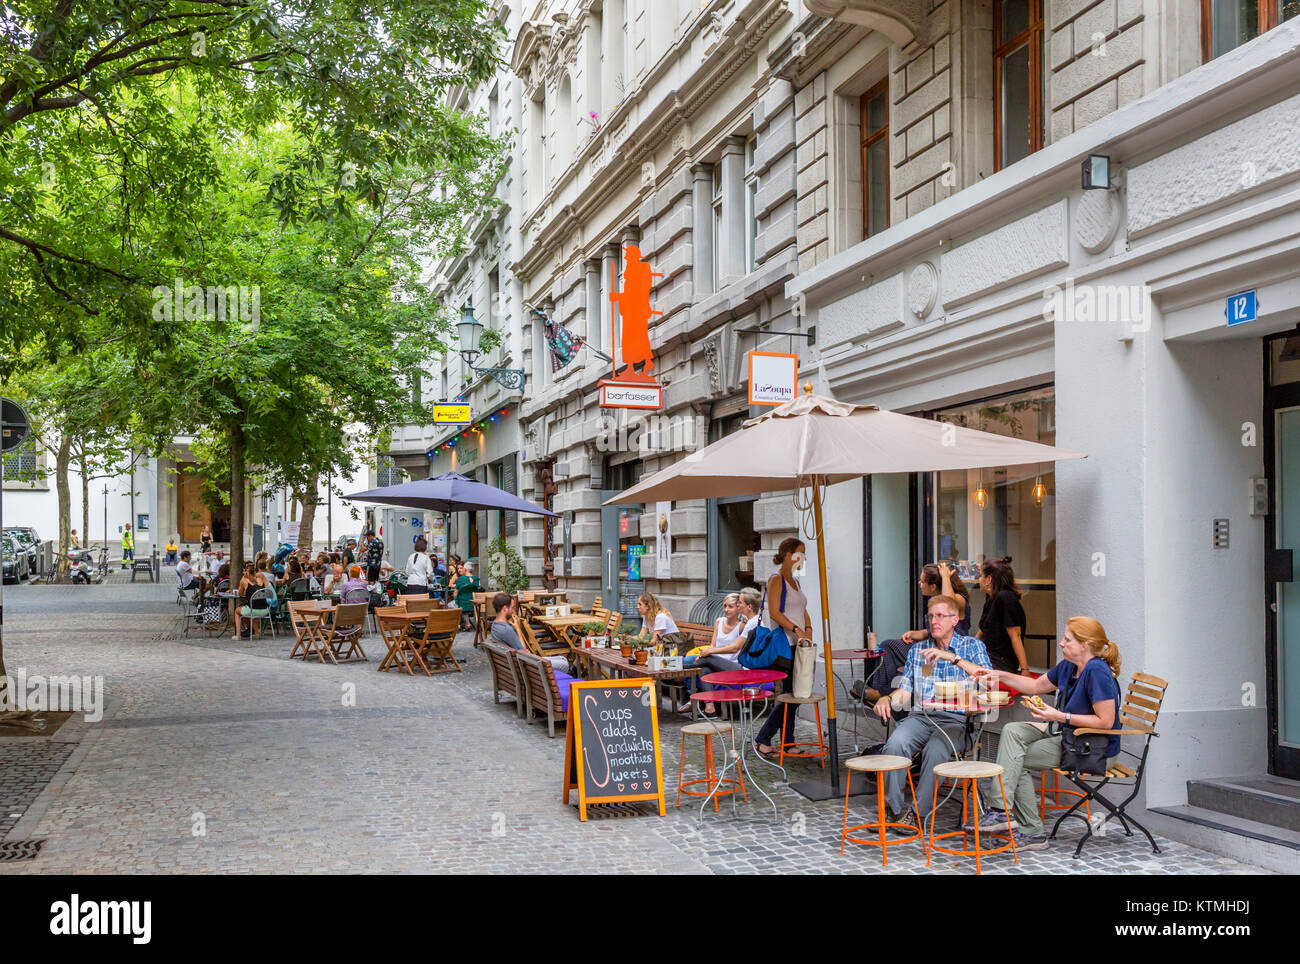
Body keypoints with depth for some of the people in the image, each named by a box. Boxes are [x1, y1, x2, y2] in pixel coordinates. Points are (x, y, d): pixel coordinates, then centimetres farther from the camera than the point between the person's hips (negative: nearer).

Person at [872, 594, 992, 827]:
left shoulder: (972, 646, 9)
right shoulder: (917, 650, 21)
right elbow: (905, 692, 18)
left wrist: (952, 657, -17)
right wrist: (888, 699, -5)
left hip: (955, 719, -3)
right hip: (920, 717, 3)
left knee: (935, 750, -34)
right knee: (895, 743, -28)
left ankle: (919, 813, -20)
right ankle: (895, 808, -17)